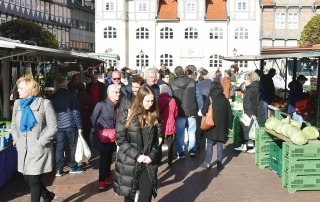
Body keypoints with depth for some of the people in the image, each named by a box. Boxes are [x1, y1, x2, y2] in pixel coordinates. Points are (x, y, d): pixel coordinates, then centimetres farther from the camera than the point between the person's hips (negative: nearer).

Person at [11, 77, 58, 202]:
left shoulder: (44, 103, -9)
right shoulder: (17, 103, 8)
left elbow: (53, 127, -9)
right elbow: (14, 125, 17)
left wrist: (40, 142, -14)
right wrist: (17, 141, 4)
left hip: (39, 149, -6)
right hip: (23, 149, 6)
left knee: (34, 180, -4)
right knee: (27, 178, 12)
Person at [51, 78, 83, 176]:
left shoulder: (53, 97, 5)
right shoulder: (71, 94, -5)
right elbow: (76, 111, -7)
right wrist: (79, 126, -5)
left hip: (58, 125, 3)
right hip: (70, 125, -3)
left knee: (59, 147, 6)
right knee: (73, 146, 9)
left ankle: (59, 170, 7)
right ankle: (73, 167, 16)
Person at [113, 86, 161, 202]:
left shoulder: (153, 116, 6)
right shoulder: (126, 115, -6)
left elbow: (156, 139, 10)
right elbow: (120, 139, -10)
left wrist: (152, 156, -6)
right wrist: (137, 155, -15)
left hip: (148, 163, 3)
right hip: (129, 163, -3)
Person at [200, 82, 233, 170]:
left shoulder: (209, 99, -8)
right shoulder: (225, 100, 4)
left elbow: (203, 111, -11)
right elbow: (230, 114, 8)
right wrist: (229, 126, 15)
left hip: (211, 126, -2)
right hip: (222, 127, 3)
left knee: (209, 145, 7)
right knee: (220, 145, 8)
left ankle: (207, 163, 10)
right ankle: (219, 164, 10)